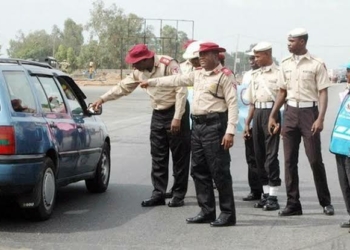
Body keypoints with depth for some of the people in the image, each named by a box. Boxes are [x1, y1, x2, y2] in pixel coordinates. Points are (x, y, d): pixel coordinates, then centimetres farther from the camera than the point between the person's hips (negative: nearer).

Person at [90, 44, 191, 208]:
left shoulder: (168, 65, -18)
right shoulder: (140, 71, 4)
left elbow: (181, 91, -20)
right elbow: (124, 86, 15)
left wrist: (177, 118, -22)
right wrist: (103, 99, 12)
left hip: (175, 112, -7)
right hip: (158, 114, 7)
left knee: (179, 156, -1)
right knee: (158, 157, 6)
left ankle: (179, 195, 5)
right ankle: (158, 194, 10)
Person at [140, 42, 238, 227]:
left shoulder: (225, 76, -7)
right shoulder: (198, 75, 17)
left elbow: (232, 104, -13)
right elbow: (176, 80, 28)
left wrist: (230, 131, -20)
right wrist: (151, 82, 32)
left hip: (215, 125, -8)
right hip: (197, 125, 8)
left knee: (219, 171, -6)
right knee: (199, 171, 10)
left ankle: (228, 214, 0)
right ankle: (207, 211, 18)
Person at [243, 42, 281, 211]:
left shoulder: (278, 73, -5)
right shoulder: (255, 75, 17)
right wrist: (247, 122, 17)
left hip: (271, 112, -7)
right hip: (257, 114, 7)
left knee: (271, 155, -8)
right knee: (259, 155, 8)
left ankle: (273, 197, -4)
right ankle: (266, 194, 17)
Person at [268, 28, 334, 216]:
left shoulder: (316, 64, -5)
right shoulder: (285, 64, 9)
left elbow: (323, 93, -6)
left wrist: (320, 118, -16)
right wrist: (272, 116, 12)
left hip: (309, 111, -5)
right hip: (290, 112, 5)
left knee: (315, 159, -2)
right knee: (289, 160, 3)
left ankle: (325, 202, 13)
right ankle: (293, 204, 9)